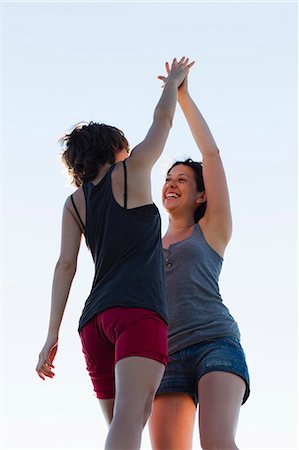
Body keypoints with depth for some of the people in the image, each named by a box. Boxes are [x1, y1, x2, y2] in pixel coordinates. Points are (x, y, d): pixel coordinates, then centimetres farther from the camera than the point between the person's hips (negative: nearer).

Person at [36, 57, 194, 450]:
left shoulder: (74, 202, 20)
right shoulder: (131, 171, 10)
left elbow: (65, 265, 10)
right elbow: (163, 119, 20)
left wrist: (52, 335, 6)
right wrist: (174, 80, 40)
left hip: (95, 320, 6)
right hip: (138, 309, -6)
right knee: (130, 415, -24)